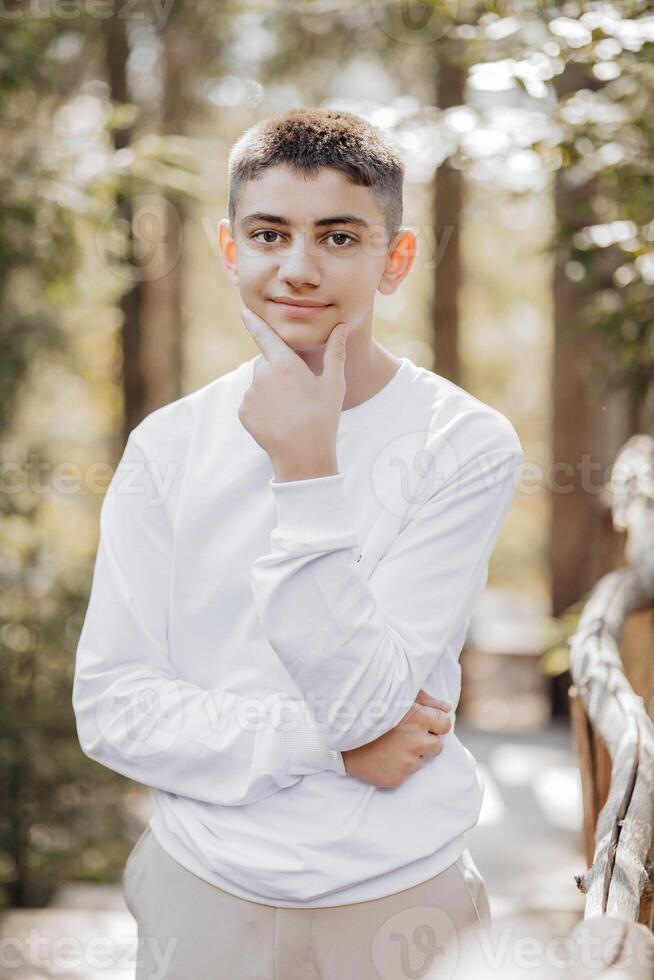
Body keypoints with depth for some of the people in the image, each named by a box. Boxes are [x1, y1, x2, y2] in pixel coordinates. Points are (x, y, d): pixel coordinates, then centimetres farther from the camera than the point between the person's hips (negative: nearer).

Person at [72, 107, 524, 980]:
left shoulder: (467, 444, -13)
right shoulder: (167, 447, -5)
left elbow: (361, 702, -18)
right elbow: (110, 708, -8)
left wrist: (307, 468, -24)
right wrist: (328, 746, -17)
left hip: (396, 905, -2)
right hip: (203, 893, 2)